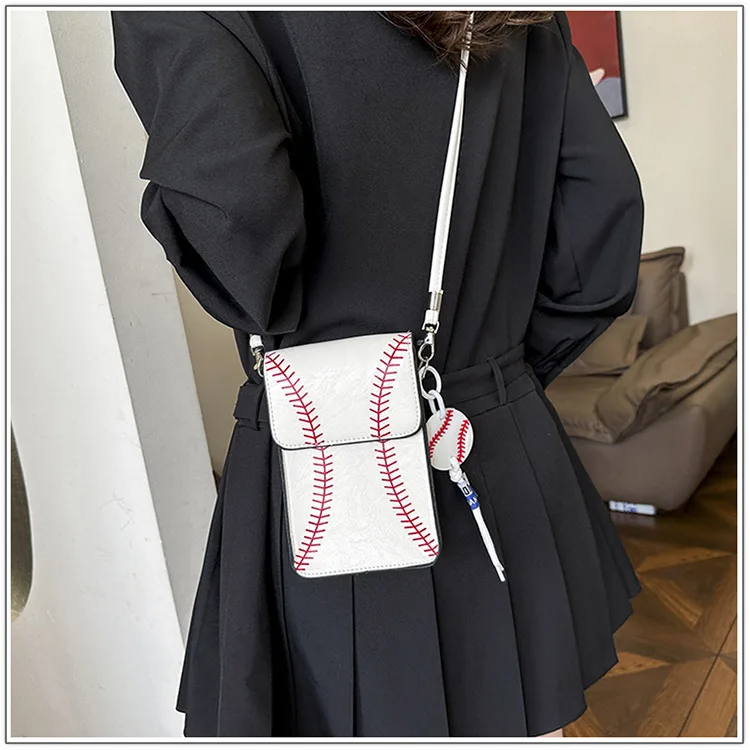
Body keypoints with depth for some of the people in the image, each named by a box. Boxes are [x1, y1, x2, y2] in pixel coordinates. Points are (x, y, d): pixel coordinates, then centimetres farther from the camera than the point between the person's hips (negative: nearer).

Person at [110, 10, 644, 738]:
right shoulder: (524, 26, 3)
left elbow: (229, 197, -30)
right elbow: (605, 222, 1)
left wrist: (283, 327, -9)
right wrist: (505, 371, 10)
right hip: (510, 462, 6)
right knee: (522, 719, 24)